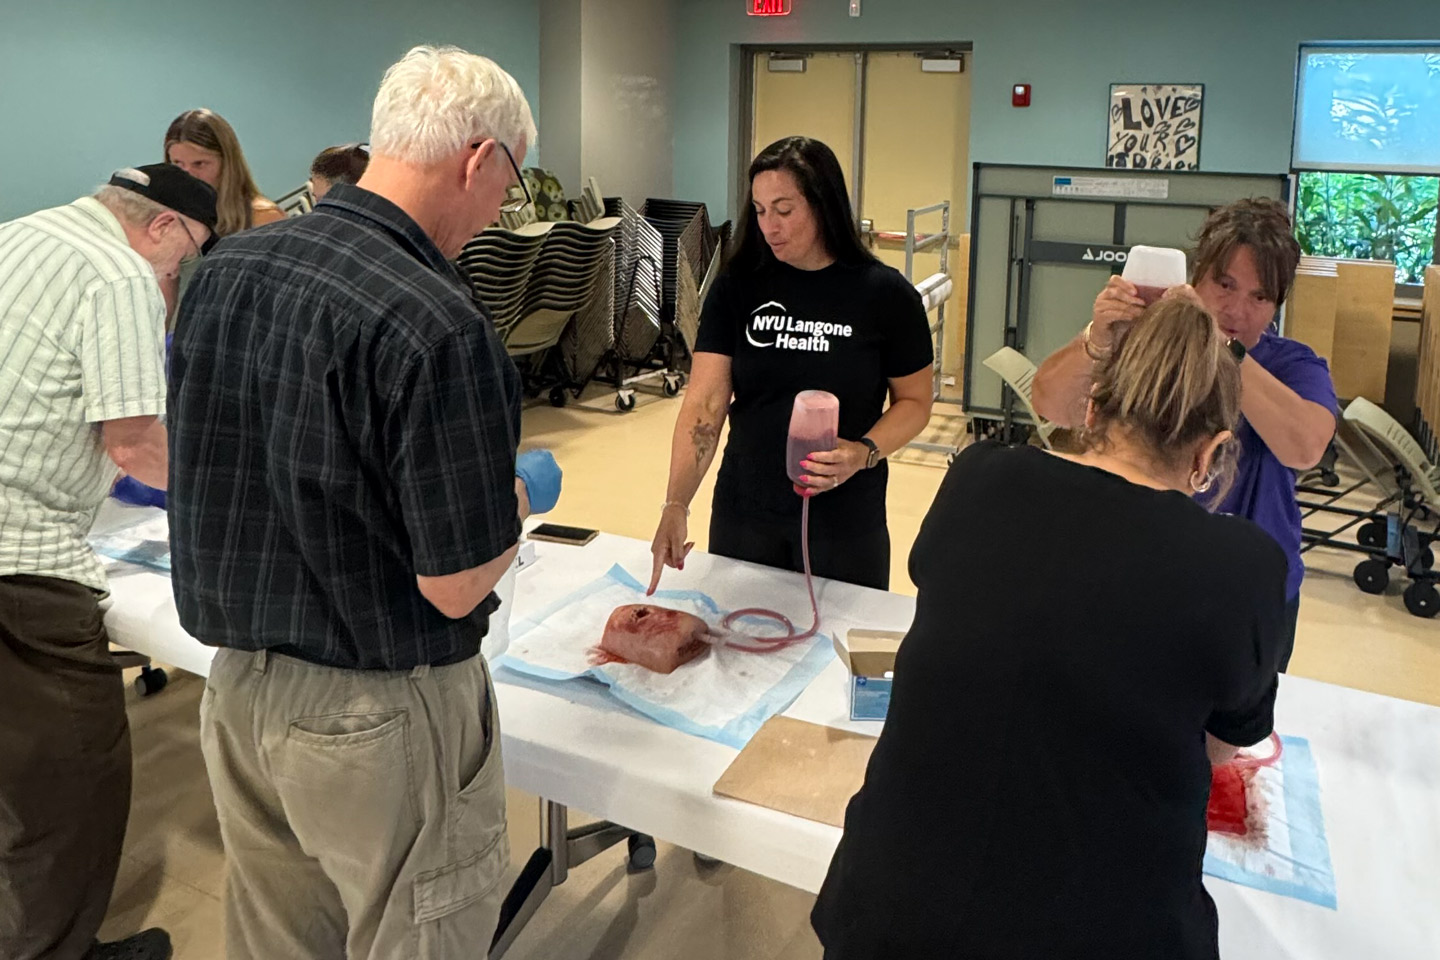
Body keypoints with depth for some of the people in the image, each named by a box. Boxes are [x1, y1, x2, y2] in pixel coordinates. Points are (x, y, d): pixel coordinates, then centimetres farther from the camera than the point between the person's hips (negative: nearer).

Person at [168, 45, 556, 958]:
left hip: (238, 683, 7)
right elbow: (457, 584, -21)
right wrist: (521, 495, -1)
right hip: (377, 712, -7)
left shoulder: (224, 269, -2)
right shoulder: (439, 326, -25)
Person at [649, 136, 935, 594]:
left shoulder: (887, 295, -8)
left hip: (845, 520, -1)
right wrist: (676, 504, -21)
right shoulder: (736, 288, -4)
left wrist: (865, 452, -19)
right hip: (743, 514, 2)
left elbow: (914, 401, 0)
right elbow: (705, 401, -10)